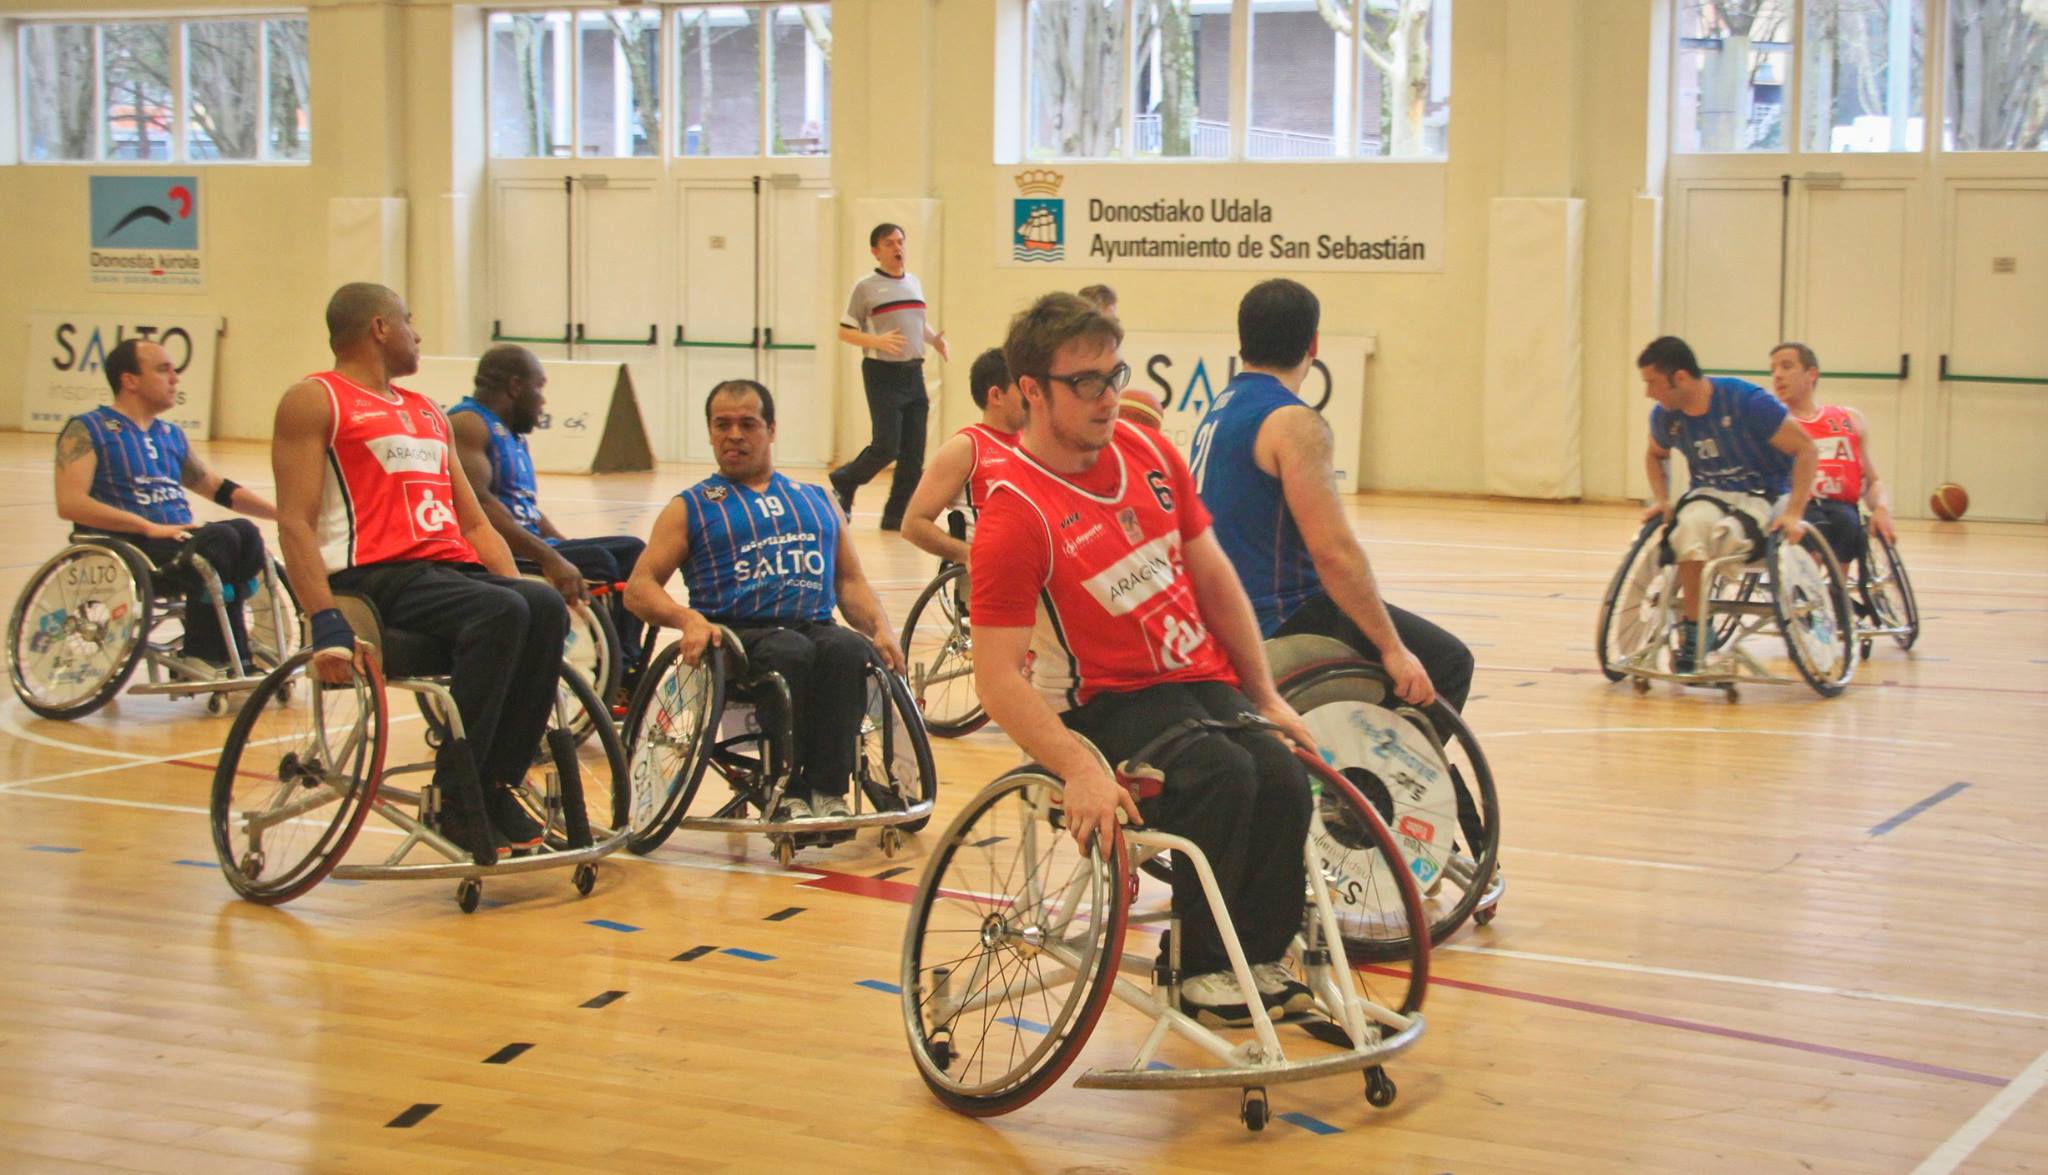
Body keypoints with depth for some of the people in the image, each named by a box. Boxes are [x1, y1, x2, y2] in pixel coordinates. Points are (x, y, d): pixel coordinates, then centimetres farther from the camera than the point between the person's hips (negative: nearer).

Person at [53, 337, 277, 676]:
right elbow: (70, 503, -13)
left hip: (179, 540, 7)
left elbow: (218, 488, 30)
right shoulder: (87, 430, 1)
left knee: (244, 532, -23)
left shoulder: (171, 435, 22)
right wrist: (150, 527, -22)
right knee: (220, 539, -30)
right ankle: (204, 657, -18)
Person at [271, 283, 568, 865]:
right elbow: (295, 524, -8)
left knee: (544, 607, -23)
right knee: (500, 613, -31)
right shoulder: (314, 400, 4)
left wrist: (517, 583, 7)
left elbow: (473, 521, 26)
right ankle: (456, 797, -25)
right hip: (375, 576, -7)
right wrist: (326, 622, -21)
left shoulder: (427, 412, 28)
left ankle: (498, 786, -17)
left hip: (452, 568, 7)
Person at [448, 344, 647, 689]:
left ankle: (623, 666, -8)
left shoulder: (512, 434, 22)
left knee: (631, 550, 4)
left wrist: (563, 549, 9)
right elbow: (478, 506, -25)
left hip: (528, 549, 10)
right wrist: (550, 559, -30)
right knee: (597, 563, -23)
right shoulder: (466, 424, -11)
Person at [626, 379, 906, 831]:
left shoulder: (818, 501, 27)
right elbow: (639, 587, 7)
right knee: (792, 653, -37)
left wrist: (881, 629, 0)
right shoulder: (692, 507, 18)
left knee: (849, 650, -34)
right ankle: (787, 792, -33)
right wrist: (688, 619, -15)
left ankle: (827, 790, -35)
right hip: (739, 633, -2)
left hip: (816, 626, 2)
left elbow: (850, 581, 22)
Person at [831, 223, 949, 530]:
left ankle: (896, 514, 9)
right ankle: (843, 483, 15)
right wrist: (877, 341, -20)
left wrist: (934, 339, 6)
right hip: (882, 374, -6)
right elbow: (845, 332, -4)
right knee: (886, 447, -10)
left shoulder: (914, 283, 14)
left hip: (914, 373, 6)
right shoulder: (866, 287, -4)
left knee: (913, 453, 2)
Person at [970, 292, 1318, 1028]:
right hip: (1105, 704, -5)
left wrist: (1266, 695, 10)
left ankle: (1262, 956, -4)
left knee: (1284, 779, -22)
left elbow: (1212, 575, 13)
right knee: (1221, 775, -31)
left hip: (1203, 678, 6)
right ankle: (1203, 969, -14)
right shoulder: (1016, 517, -18)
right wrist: (1080, 772, -33)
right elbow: (997, 677, -22)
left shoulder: (1148, 456, 3)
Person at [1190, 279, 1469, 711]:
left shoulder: (1219, 411, 13)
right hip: (1284, 621, -10)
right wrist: (1392, 649, -20)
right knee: (1447, 664, -1)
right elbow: (1333, 550, -24)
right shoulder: (1295, 423, -17)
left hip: (1231, 621, 10)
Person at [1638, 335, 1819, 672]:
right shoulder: (1665, 416, -3)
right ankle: (1692, 635, -26)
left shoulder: (1746, 401, -20)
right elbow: (1656, 456, 21)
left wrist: (1794, 514, -23)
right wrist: (1661, 500, 3)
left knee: (1724, 535, -36)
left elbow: (1806, 450, -15)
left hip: (1763, 495, -4)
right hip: (1710, 494, 4)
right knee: (1690, 528, -34)